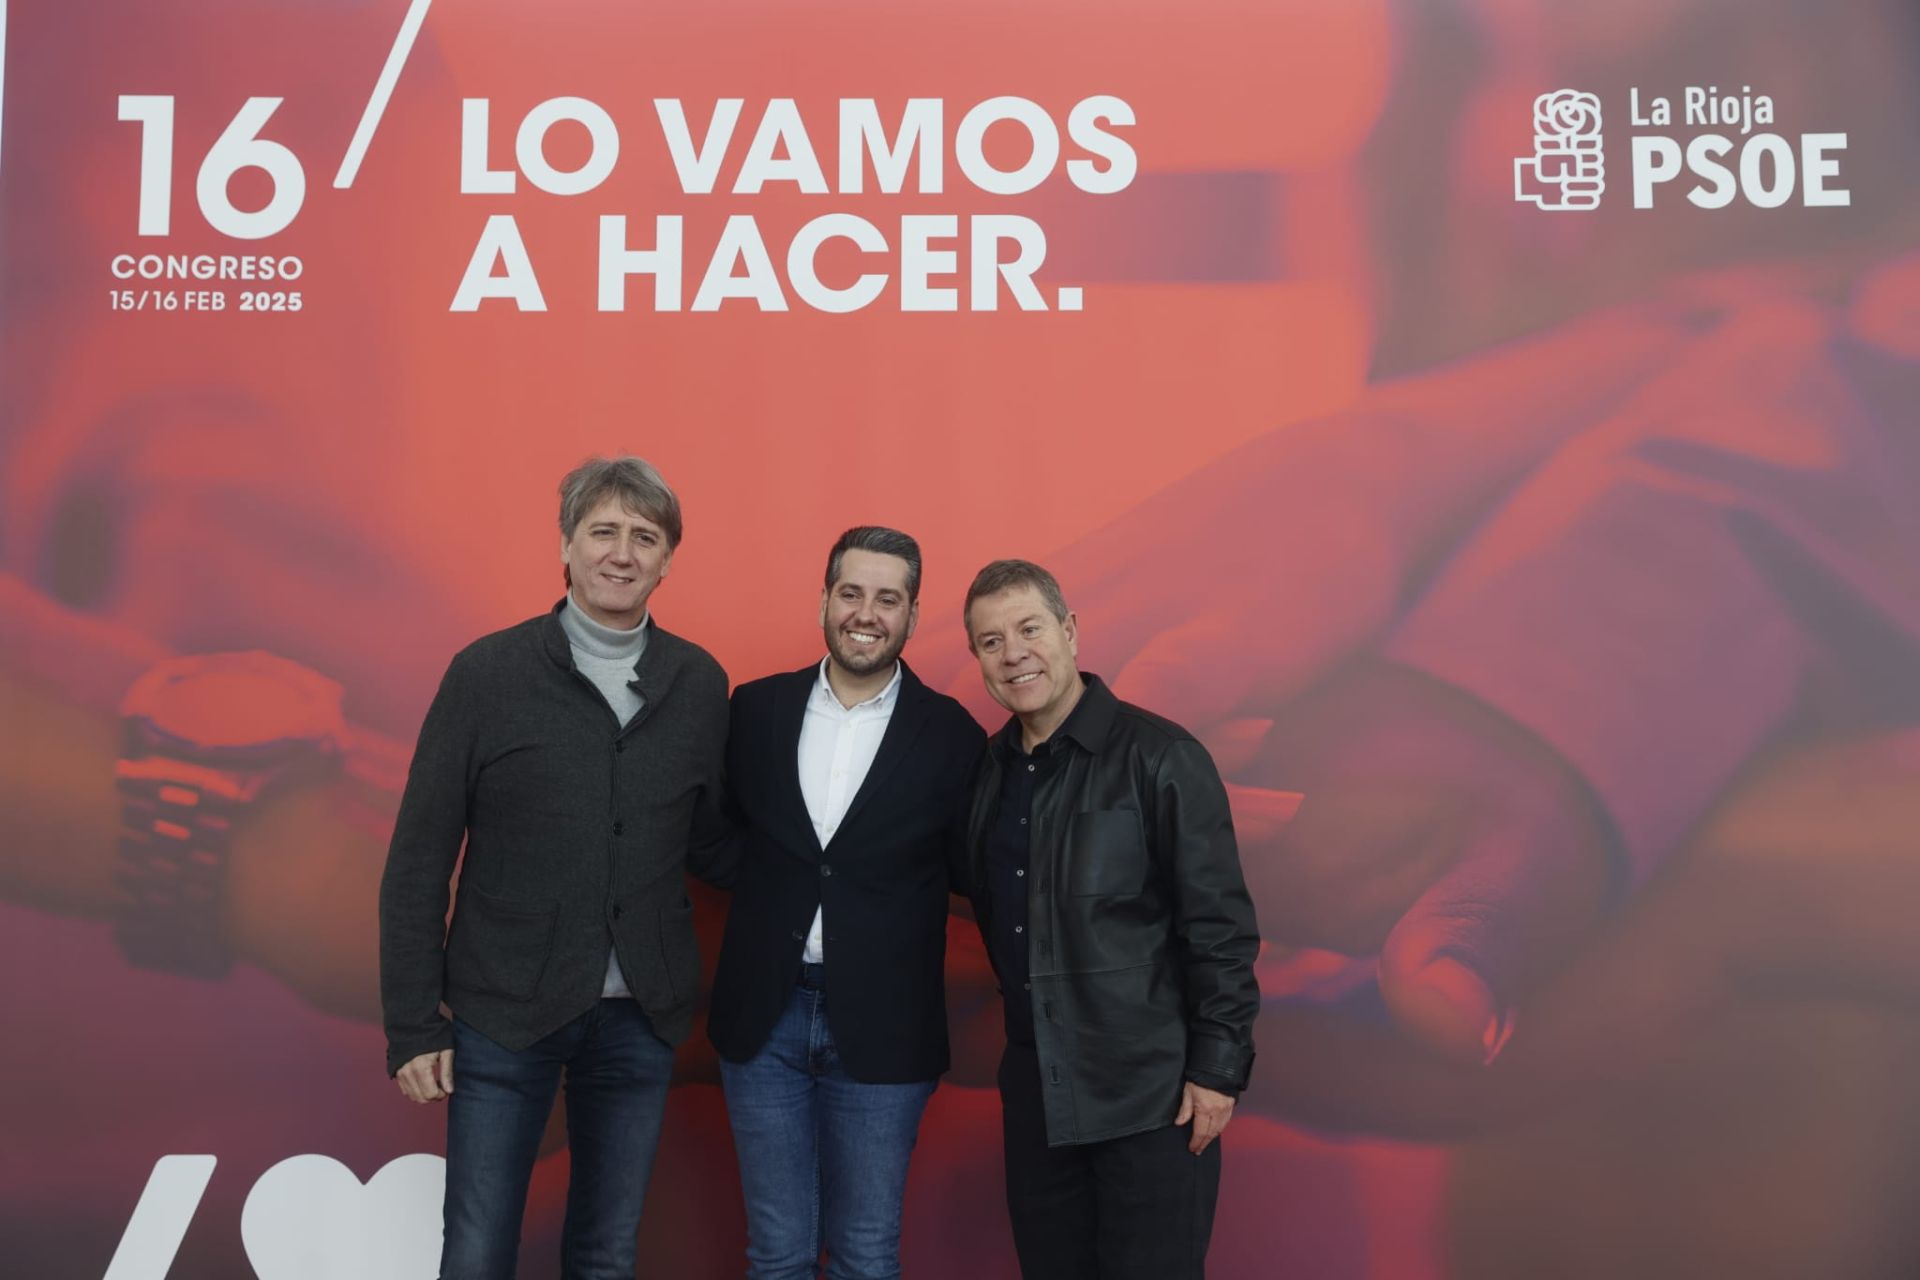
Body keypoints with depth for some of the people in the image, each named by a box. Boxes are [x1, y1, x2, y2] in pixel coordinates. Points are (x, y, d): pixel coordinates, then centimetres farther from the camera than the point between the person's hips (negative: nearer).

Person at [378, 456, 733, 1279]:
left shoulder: (699, 684, 2)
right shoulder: (487, 672, -5)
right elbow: (419, 861, -3)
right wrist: (413, 1023, -6)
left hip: (639, 1019, 2)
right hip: (503, 1014, -2)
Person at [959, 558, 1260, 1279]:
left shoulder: (1159, 758, -13)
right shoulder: (994, 767, 6)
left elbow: (1221, 926, -13)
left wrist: (1217, 1070, -14)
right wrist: (1025, 1031, 11)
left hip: (1150, 1097, -6)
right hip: (1035, 1090, 6)